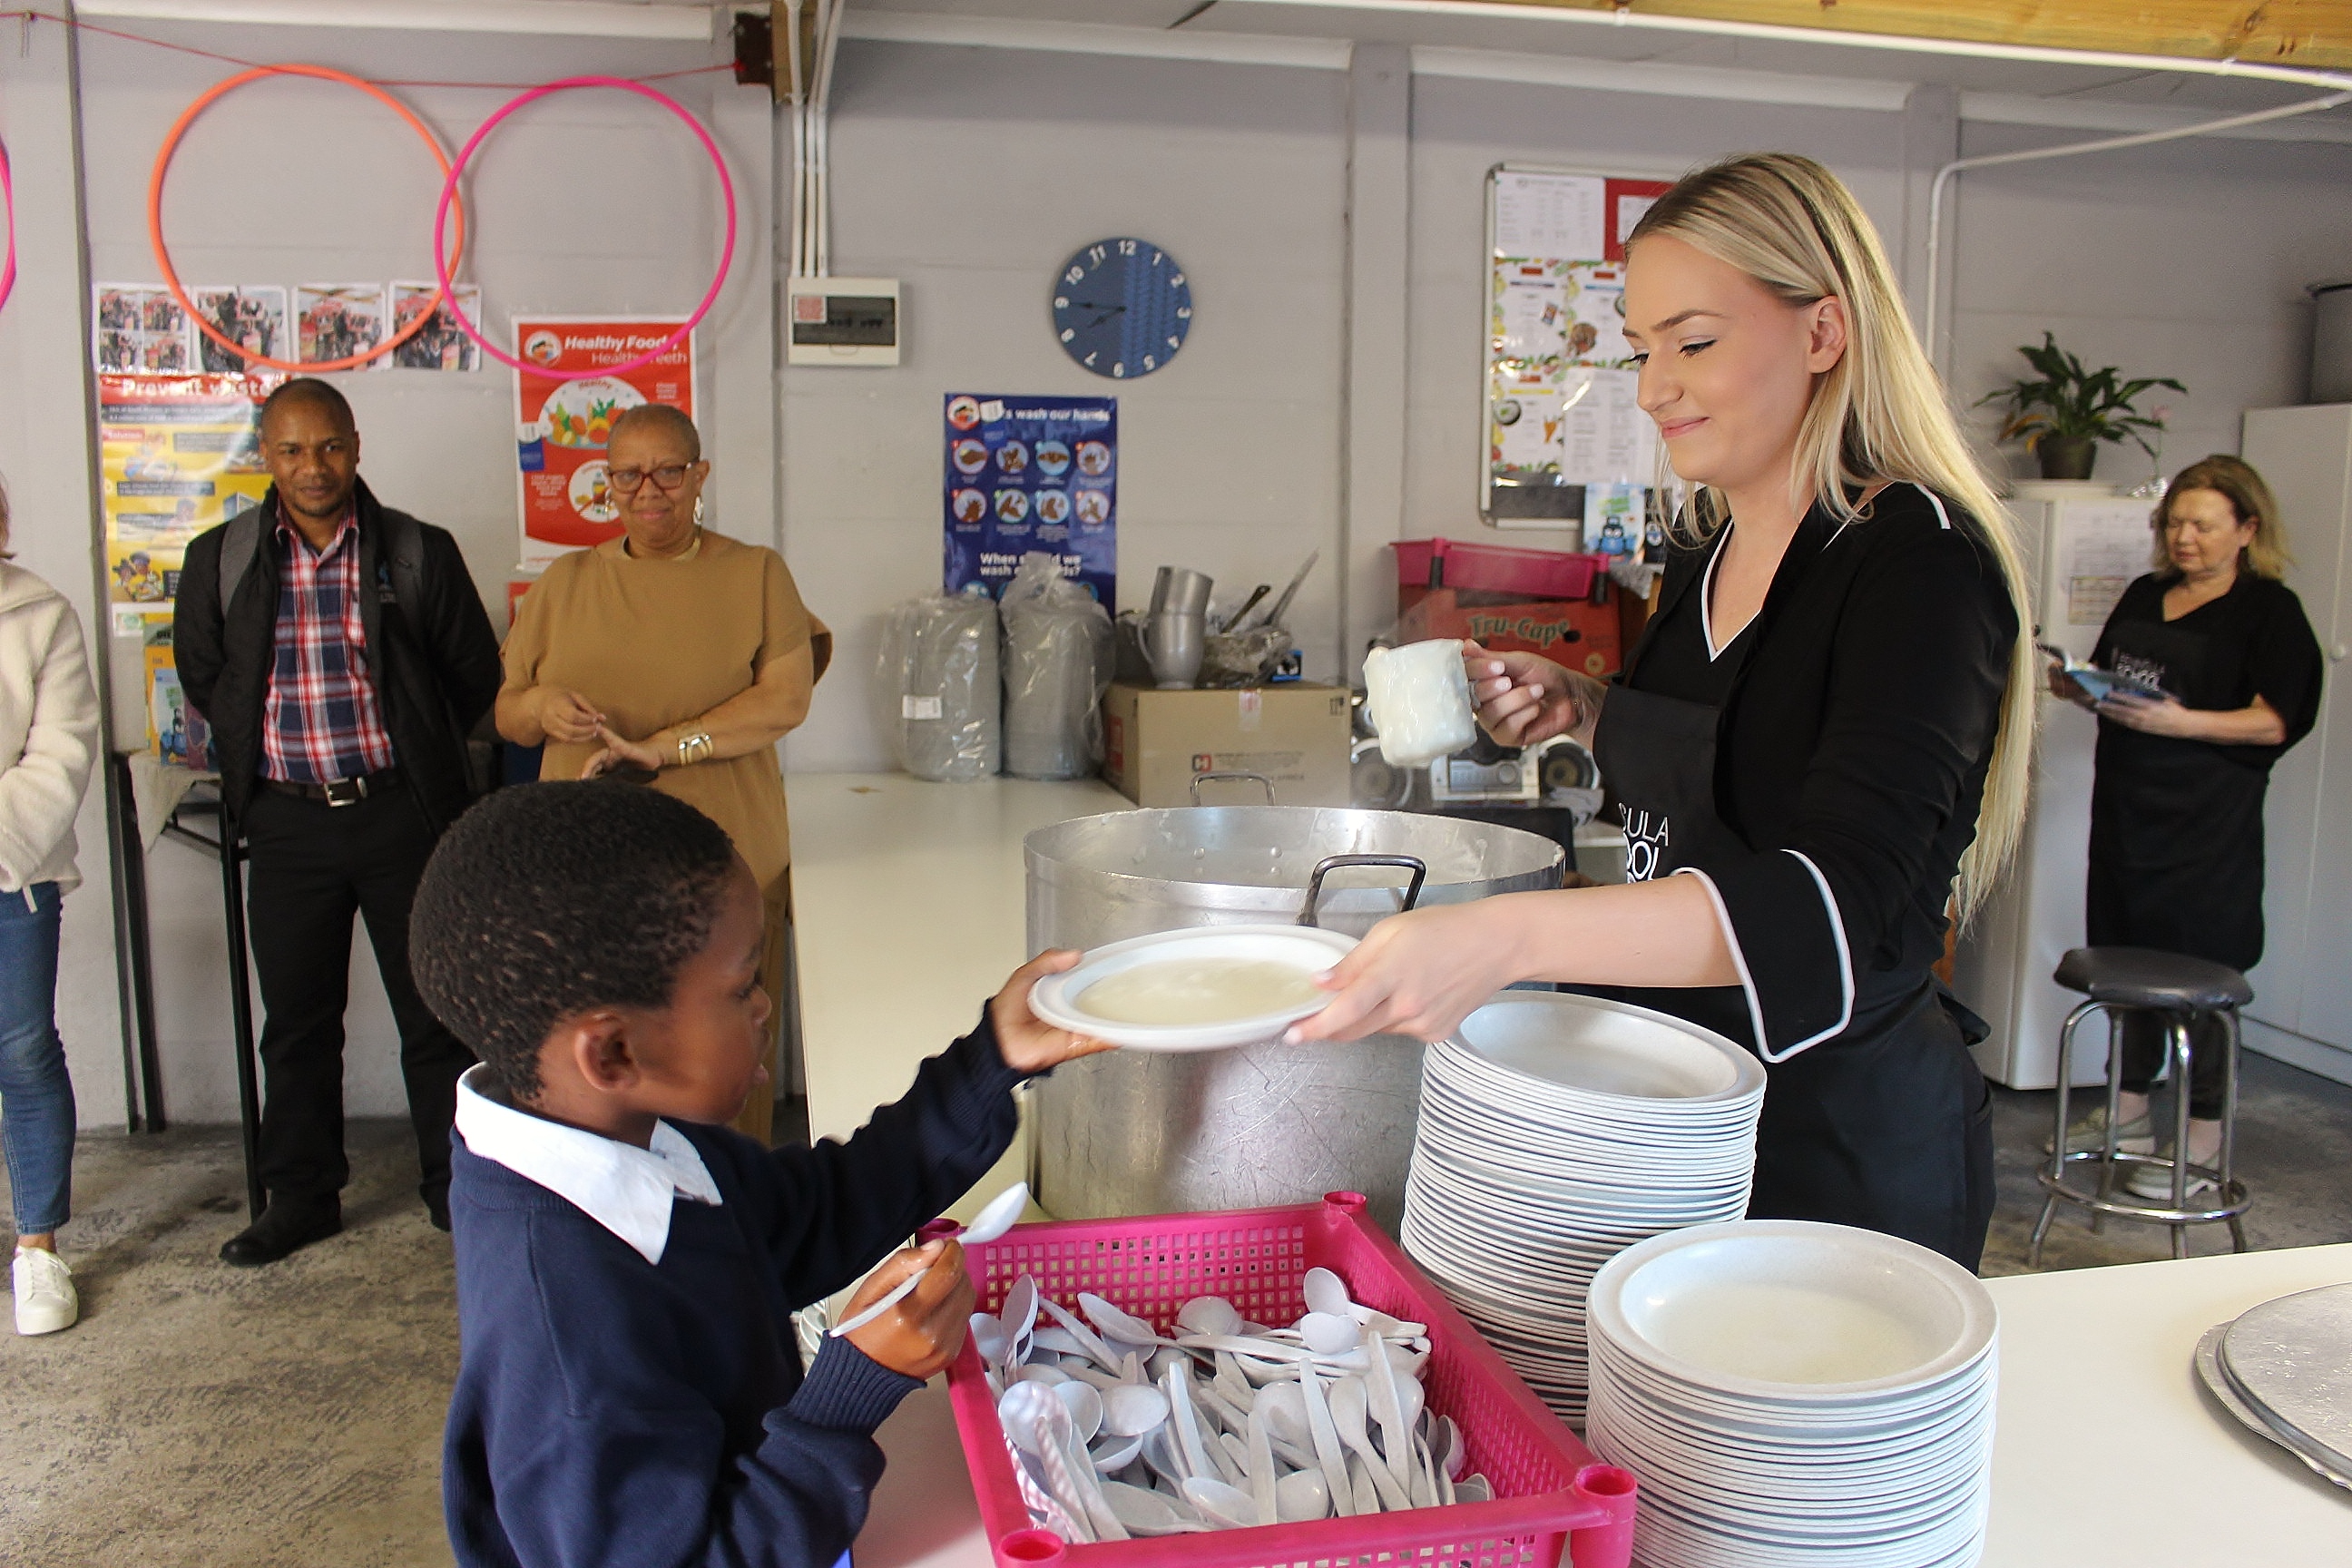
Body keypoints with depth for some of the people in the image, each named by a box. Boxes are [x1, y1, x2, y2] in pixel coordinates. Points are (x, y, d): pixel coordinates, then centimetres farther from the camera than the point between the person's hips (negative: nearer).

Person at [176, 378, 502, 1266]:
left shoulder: (419, 554, -2)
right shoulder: (220, 560, 3)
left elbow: (475, 675, 6)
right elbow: (202, 677, 17)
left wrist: (417, 754, 9)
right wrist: (258, 757, 15)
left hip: (402, 812, -2)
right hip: (288, 822, 2)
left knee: (434, 1010, 6)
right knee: (296, 1019, 11)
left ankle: (453, 1184, 21)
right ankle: (301, 1197, 26)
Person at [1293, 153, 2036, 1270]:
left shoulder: (1920, 561, -19)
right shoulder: (1703, 551, 5)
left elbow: (1841, 895, -33)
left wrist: (1509, 937, -46)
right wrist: (1585, 710, 0)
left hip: (1852, 1144, -7)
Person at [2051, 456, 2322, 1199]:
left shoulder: (2270, 609, -4)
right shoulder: (2144, 595, 14)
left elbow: (2275, 722, -11)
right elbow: (2105, 683, 21)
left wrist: (2179, 722, -24)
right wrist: (2077, 687, -2)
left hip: (2208, 821, -6)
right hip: (2126, 803, 6)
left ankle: (2204, 1142, 7)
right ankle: (2129, 1111, 25)